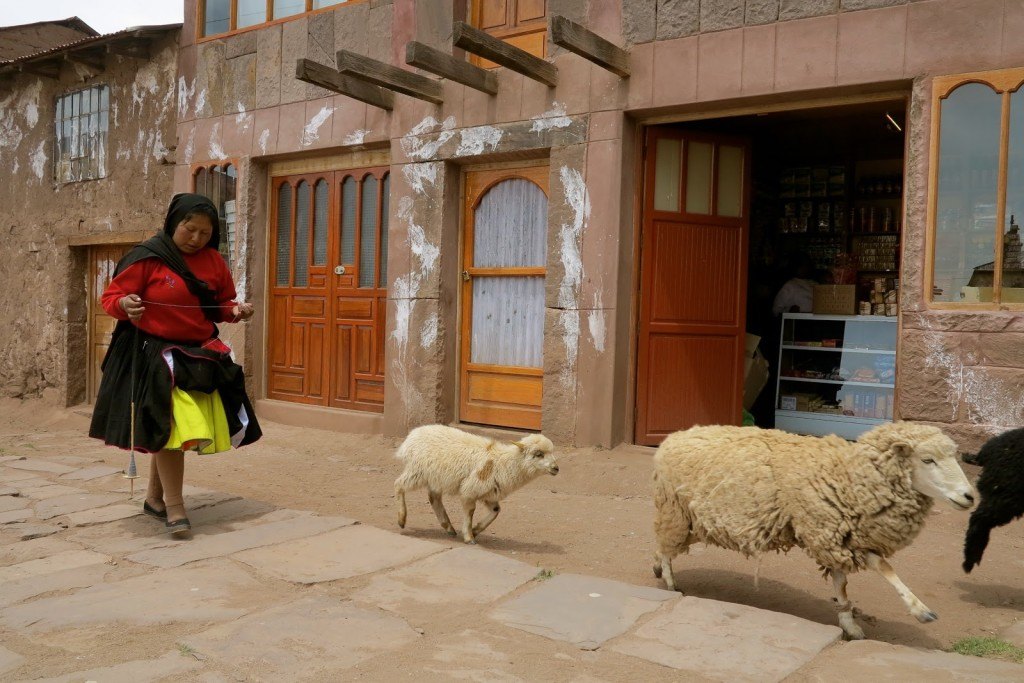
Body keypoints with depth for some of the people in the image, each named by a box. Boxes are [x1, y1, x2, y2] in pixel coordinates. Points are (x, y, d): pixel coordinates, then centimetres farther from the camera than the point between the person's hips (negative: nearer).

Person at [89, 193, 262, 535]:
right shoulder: (147, 257, -9)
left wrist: (235, 310, -7)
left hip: (200, 355, 5)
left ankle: (154, 498, 28)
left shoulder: (213, 261, 6)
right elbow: (111, 296, -7)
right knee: (170, 427, -14)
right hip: (155, 353, -5)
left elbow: (221, 304, 15)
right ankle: (175, 507, -5)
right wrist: (125, 305, -30)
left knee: (171, 432, 11)